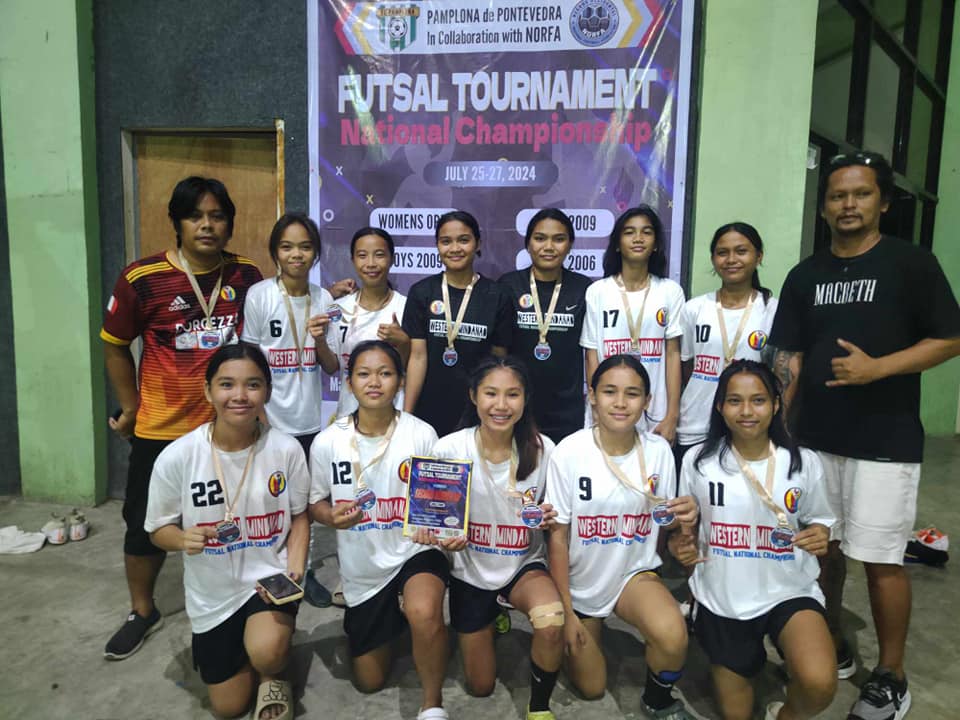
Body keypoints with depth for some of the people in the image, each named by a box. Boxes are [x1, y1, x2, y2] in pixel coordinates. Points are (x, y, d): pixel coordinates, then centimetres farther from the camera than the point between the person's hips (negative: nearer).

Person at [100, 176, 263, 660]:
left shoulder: (247, 276, -5)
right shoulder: (142, 278, -12)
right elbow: (115, 347, -1)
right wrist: (130, 409, 2)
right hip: (160, 429, -1)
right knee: (147, 525, 13)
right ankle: (142, 613, 36)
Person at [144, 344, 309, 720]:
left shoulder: (286, 449, -16)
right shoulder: (176, 457, -18)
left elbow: (299, 517, -2)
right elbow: (159, 530, -4)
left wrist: (294, 571, -17)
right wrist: (184, 539, -27)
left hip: (270, 576, -1)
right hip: (212, 593, 2)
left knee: (266, 652, -31)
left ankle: (272, 675, 7)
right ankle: (242, 648, 45)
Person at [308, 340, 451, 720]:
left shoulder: (422, 434, -13)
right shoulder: (327, 443, -10)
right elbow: (316, 504, 3)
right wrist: (333, 516, -20)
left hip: (415, 551, -2)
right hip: (363, 569, 3)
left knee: (424, 615, -37)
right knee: (369, 681, 16)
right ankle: (392, 623, 50)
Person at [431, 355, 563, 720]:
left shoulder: (543, 449, -15)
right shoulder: (449, 449, -19)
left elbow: (554, 522, -1)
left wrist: (549, 520, -24)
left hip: (524, 566, 0)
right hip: (471, 572, 1)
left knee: (552, 622, -34)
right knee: (481, 687, 13)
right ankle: (491, 618, 45)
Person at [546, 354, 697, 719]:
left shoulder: (658, 450, -12)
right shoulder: (568, 453, -20)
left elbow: (664, 525, 1)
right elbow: (558, 537, -13)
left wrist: (684, 518, -23)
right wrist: (566, 611, -10)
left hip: (636, 572, 1)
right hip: (581, 581, -1)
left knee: (673, 636, -30)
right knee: (591, 689, 11)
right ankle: (587, 628, 43)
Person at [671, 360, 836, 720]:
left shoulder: (804, 462, -8)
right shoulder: (698, 460, -8)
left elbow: (818, 521, 6)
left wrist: (820, 535, -16)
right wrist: (680, 544, -16)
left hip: (788, 592, -1)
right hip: (721, 599, 1)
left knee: (819, 685, -28)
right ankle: (749, 655, 46)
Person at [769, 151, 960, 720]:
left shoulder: (912, 264, -3)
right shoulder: (805, 276, 9)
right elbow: (788, 358, 7)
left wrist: (876, 368, -18)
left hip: (885, 442, -4)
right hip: (815, 438, 4)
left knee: (881, 560, 1)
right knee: (823, 549, 13)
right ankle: (833, 650, 33)